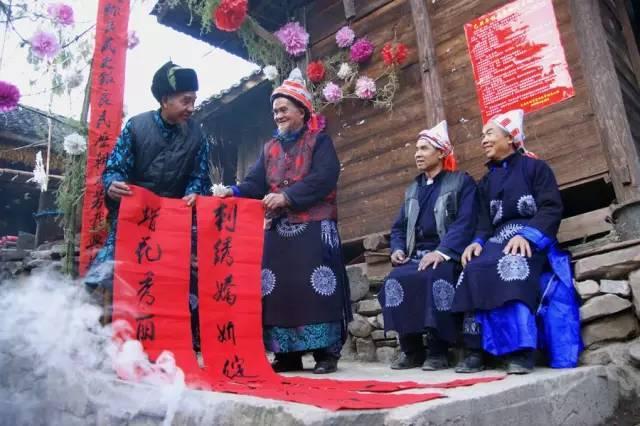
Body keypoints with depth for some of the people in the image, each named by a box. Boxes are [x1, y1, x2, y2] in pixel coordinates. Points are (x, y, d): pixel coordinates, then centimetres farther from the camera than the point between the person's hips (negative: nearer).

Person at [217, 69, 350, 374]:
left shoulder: (319, 141, 4)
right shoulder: (270, 148, 20)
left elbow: (323, 179, -12)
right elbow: (255, 183, 8)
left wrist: (287, 197, -20)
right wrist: (233, 192, -13)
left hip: (313, 228, -5)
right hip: (277, 230, 6)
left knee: (315, 289, -10)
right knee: (277, 290, 2)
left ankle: (326, 353, -1)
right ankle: (287, 355, 10)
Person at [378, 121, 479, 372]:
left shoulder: (462, 182, 5)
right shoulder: (412, 189, 24)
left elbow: (466, 223, -10)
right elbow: (399, 227, 21)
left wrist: (442, 252, -24)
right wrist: (397, 249, -1)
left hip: (446, 257, -5)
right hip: (416, 256, 5)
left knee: (433, 279, -36)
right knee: (395, 281, -25)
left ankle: (438, 350, -22)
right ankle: (411, 349, -14)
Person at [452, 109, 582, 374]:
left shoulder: (535, 167, 7)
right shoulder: (486, 182, 23)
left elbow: (552, 209, -5)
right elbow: (485, 221, 14)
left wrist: (527, 235, -24)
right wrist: (479, 242, -10)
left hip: (533, 240, -4)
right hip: (499, 242, 5)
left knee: (511, 266, -39)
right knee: (475, 269, -30)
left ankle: (520, 350, -39)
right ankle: (478, 348, -30)